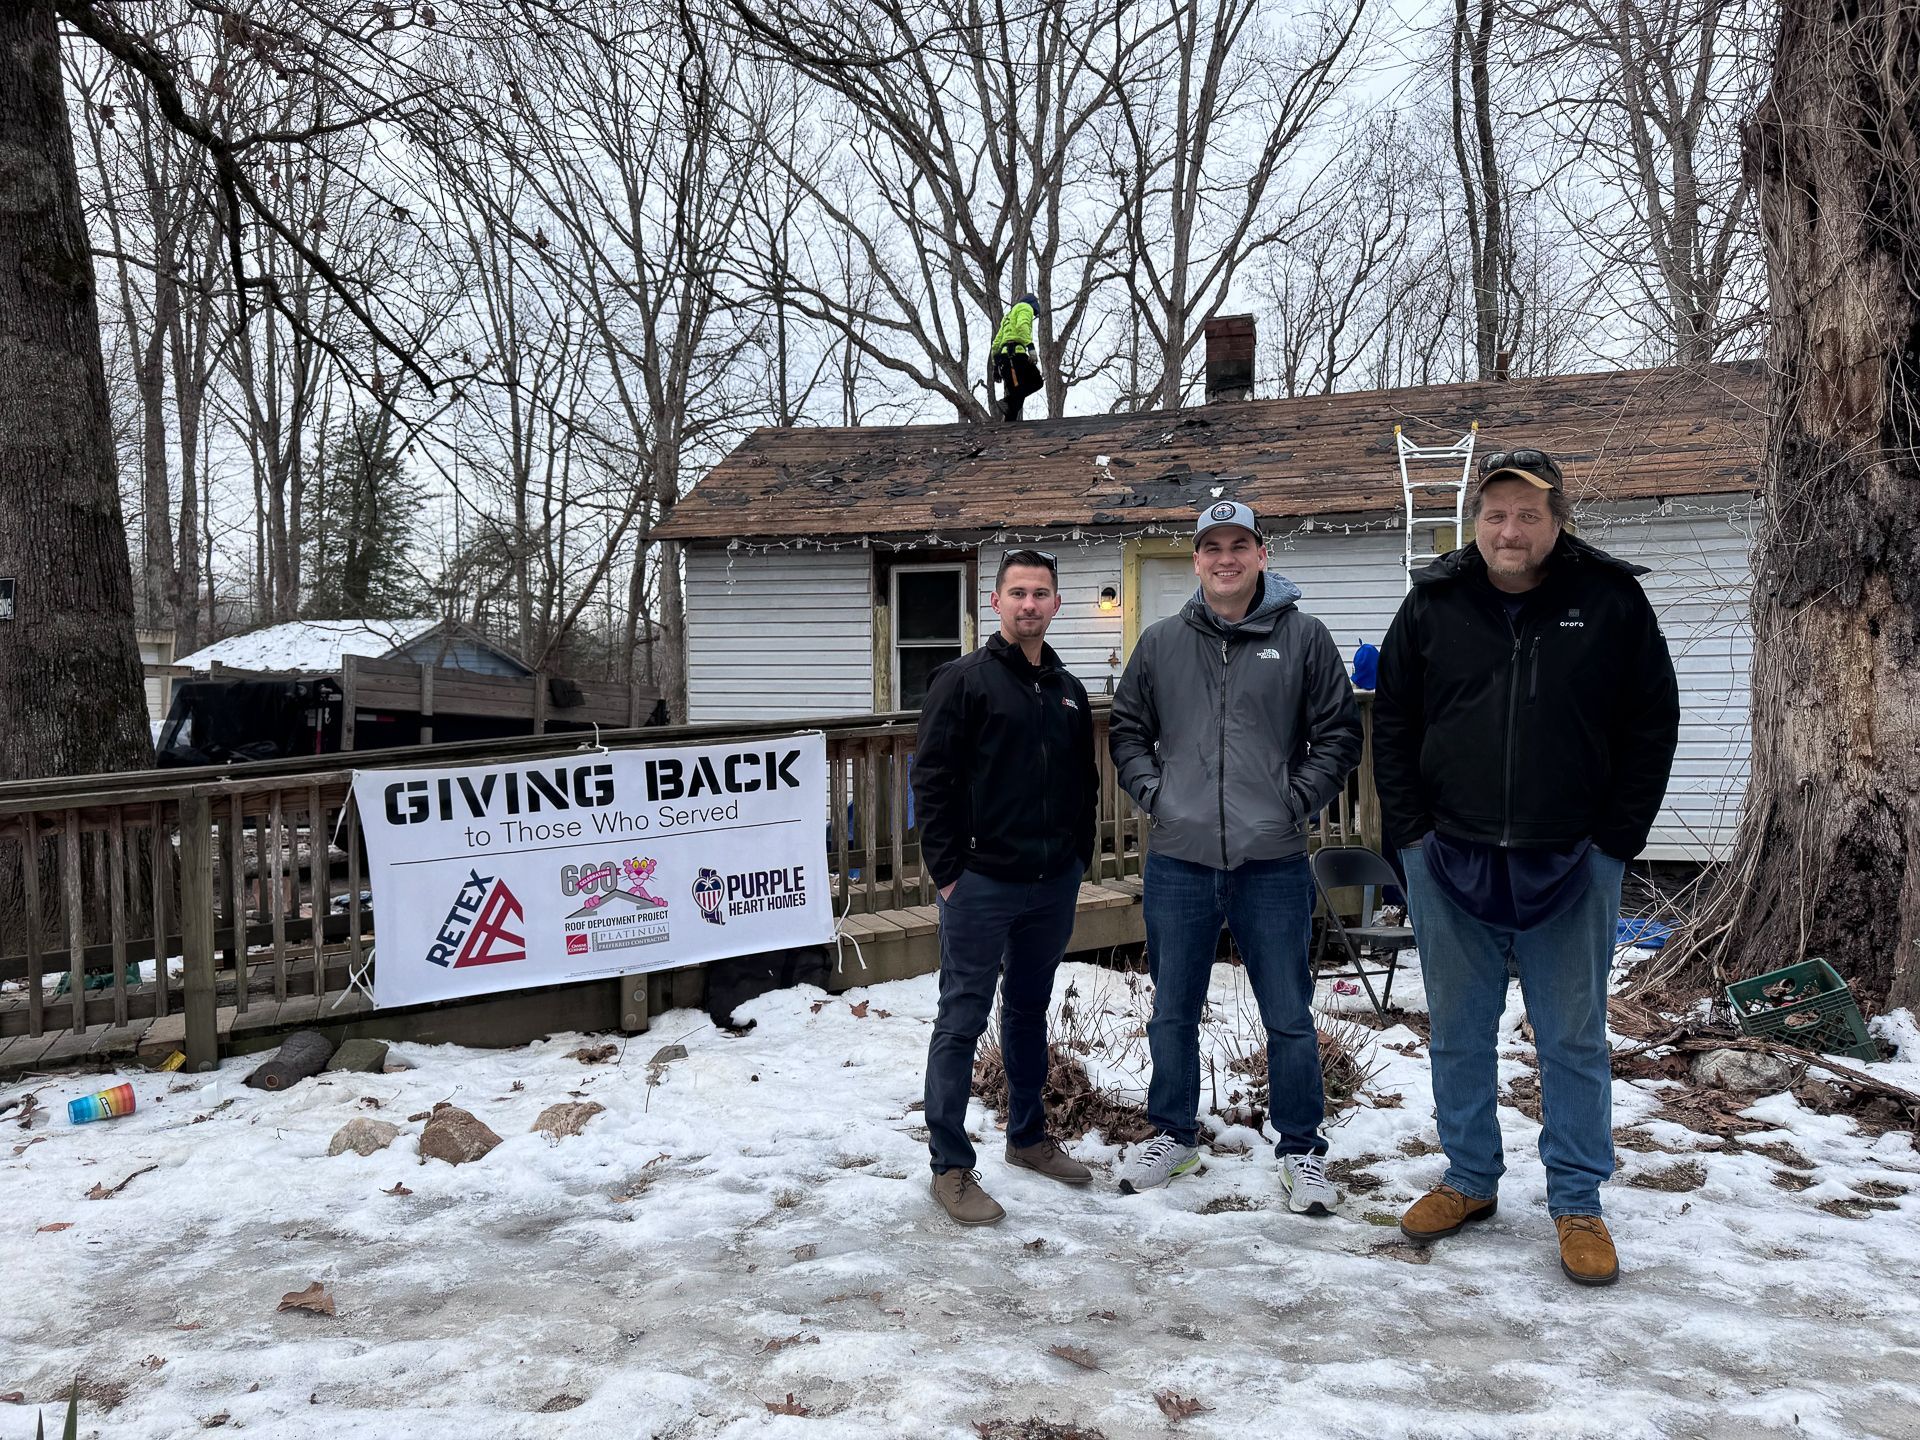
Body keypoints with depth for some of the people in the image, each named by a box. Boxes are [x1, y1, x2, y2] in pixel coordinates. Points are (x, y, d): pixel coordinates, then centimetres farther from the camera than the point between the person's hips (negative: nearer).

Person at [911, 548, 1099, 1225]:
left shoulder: (1068, 690, 11)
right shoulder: (964, 679, -7)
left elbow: (1085, 782, 18)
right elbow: (931, 778, -10)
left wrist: (1079, 857, 11)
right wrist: (947, 870, -13)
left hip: (1054, 886, 6)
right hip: (982, 883, -6)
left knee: (1029, 1011, 19)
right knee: (962, 1022, 0)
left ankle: (1027, 1136, 33)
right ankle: (950, 1166, 7)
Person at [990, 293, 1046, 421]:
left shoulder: (1008, 317, 38)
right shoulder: (1026, 308, 13)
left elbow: (996, 344, 31)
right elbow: (1022, 325, -12)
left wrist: (996, 366, 28)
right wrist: (1030, 346, -23)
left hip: (1003, 357, 8)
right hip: (1015, 353, -8)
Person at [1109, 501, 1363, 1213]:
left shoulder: (1303, 636, 1)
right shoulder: (1161, 643, 8)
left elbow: (1339, 734, 3)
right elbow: (1128, 729, 16)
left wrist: (1297, 799, -6)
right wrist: (1152, 792, 2)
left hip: (1272, 862, -2)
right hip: (1178, 861, 2)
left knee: (1289, 1018, 6)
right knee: (1173, 1013, 14)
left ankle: (1301, 1149, 22)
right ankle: (1172, 1135, 31)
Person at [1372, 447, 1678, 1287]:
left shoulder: (1612, 601, -2)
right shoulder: (1433, 604, 2)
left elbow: (1652, 724, 1)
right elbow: (1393, 724, 8)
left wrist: (1617, 839, -4)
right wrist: (1410, 831, 1)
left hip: (1571, 866, -2)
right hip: (1450, 862, 2)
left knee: (1573, 1038, 7)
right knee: (1459, 1031, 12)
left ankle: (1577, 1202, 19)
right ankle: (1470, 1180, 27)